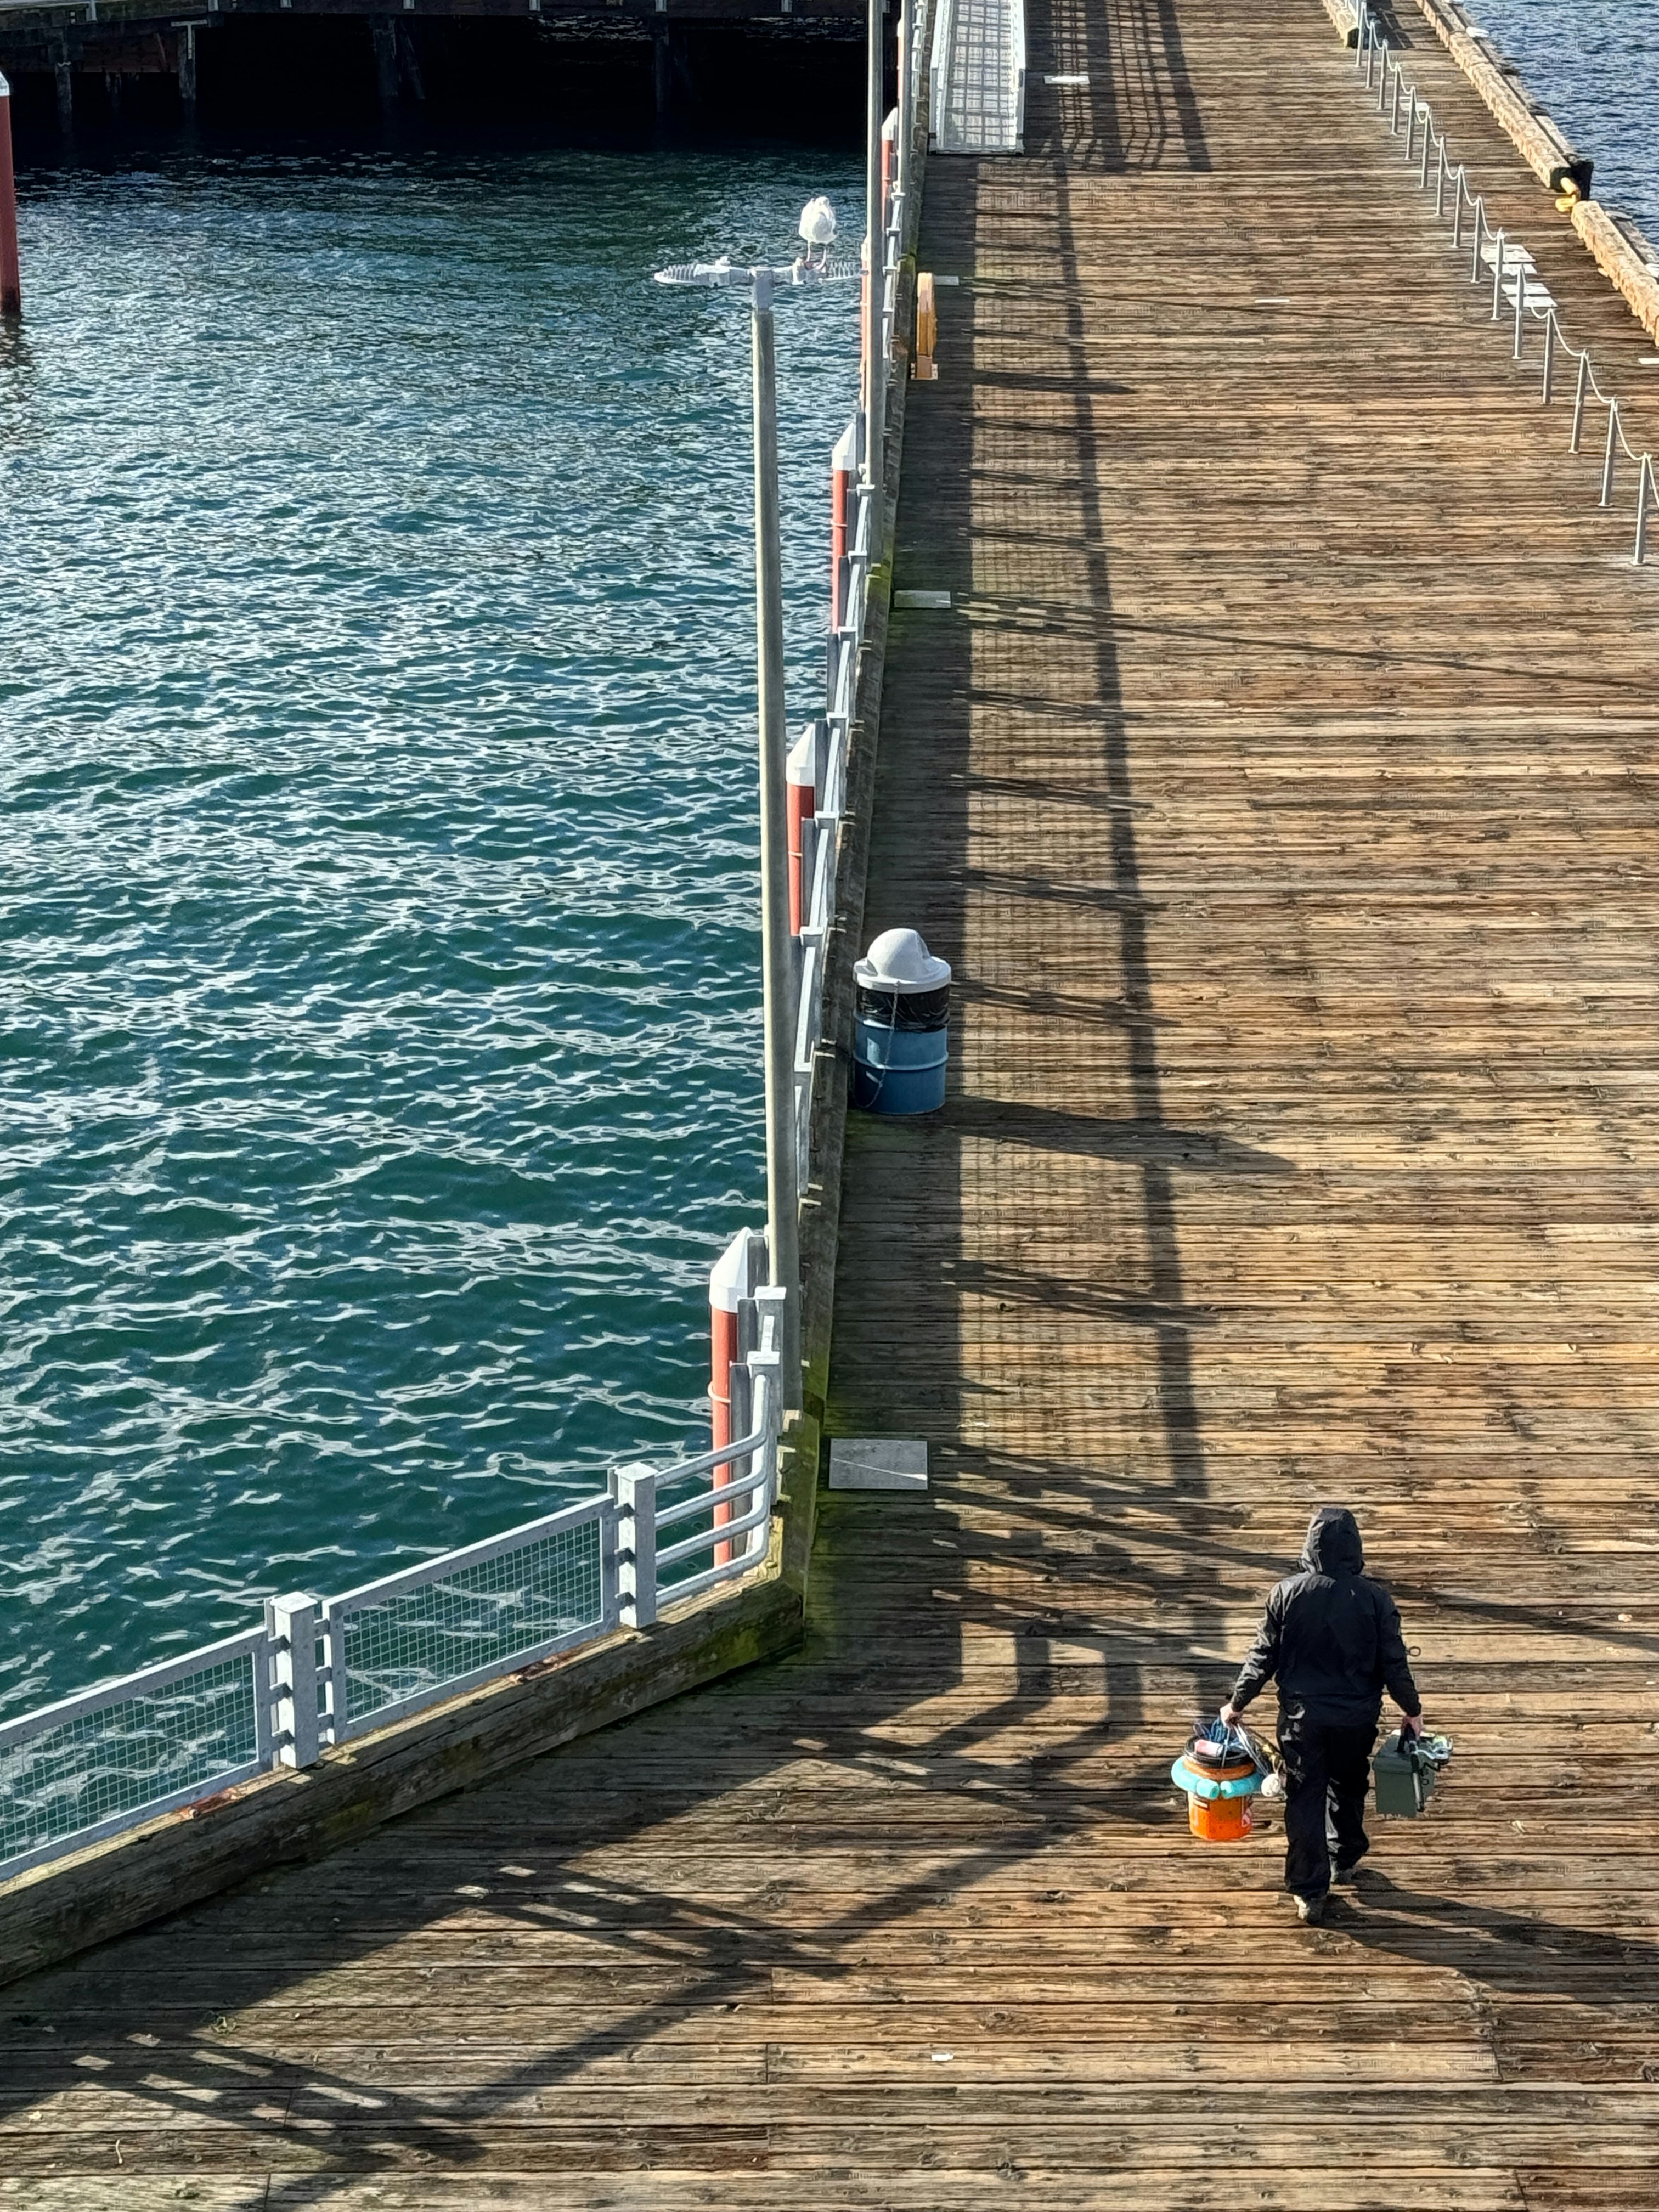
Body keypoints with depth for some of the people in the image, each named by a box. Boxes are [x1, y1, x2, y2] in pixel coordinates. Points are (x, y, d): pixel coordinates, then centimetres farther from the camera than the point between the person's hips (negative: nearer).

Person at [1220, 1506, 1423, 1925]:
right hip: (1358, 1717, 1)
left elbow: (1263, 1655, -6)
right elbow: (1394, 1663, -8)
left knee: (1304, 1800, 8)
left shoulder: (1288, 1593, -13)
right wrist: (1413, 1710, 8)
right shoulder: (1375, 1599, -13)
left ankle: (1309, 1891, 10)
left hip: (1302, 1715, -1)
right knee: (1348, 1788, 25)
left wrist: (1238, 1702, 8)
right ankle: (1346, 1860, 42)